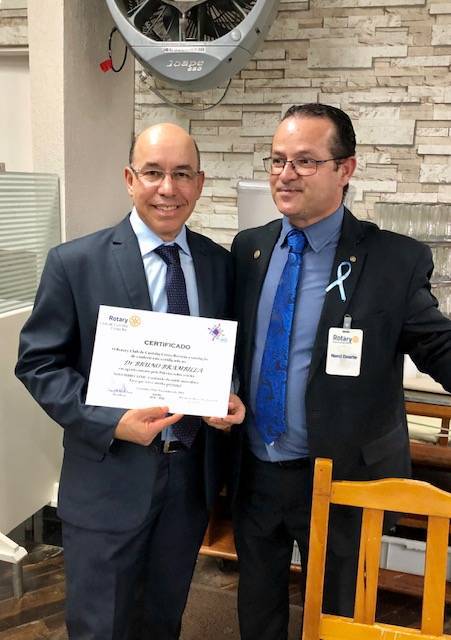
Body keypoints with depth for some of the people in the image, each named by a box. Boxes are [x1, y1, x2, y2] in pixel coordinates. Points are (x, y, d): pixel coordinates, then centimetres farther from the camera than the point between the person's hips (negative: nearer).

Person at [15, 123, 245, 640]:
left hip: (192, 476, 4)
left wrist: (233, 398, -10)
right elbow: (38, 363, -9)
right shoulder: (74, 262, -11)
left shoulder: (219, 264, 2)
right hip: (110, 478, -3)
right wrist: (111, 422, -22)